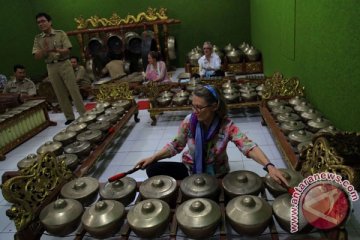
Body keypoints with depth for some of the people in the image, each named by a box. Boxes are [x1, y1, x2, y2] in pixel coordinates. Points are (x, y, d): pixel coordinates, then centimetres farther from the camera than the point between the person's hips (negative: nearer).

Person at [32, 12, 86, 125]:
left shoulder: (60, 34, -1)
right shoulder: (38, 39, 6)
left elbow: (67, 51, -9)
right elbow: (37, 56, -1)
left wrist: (56, 50, -28)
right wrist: (45, 50, -19)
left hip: (64, 64, -3)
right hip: (51, 67, 3)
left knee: (73, 90, -2)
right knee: (60, 93, 6)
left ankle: (83, 114, 6)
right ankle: (69, 117, 15)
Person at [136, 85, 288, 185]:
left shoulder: (226, 125, -23)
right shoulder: (189, 121, -16)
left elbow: (248, 146, -34)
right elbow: (176, 145, -4)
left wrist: (269, 166, -51)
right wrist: (153, 157, -15)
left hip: (216, 173, -1)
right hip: (191, 168, 2)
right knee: (152, 169, -13)